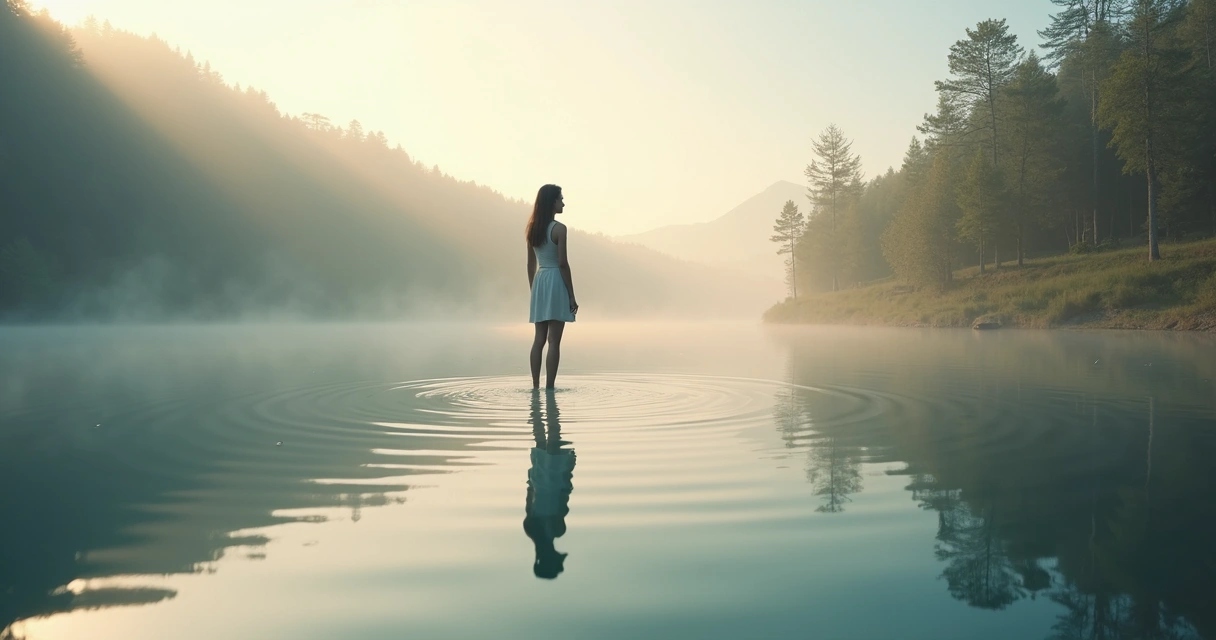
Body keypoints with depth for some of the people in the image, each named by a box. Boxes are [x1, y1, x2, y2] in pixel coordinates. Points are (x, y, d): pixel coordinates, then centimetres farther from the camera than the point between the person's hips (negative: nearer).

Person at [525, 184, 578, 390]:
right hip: (556, 282, -7)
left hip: (539, 282, 7)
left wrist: (533, 291, 19)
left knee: (539, 339, 10)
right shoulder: (559, 229, -12)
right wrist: (572, 295, -10)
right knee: (554, 341, -4)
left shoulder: (533, 229, 9)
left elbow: (531, 264, 13)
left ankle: (535, 387, 12)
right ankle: (549, 388, -4)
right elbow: (562, 263, -15)